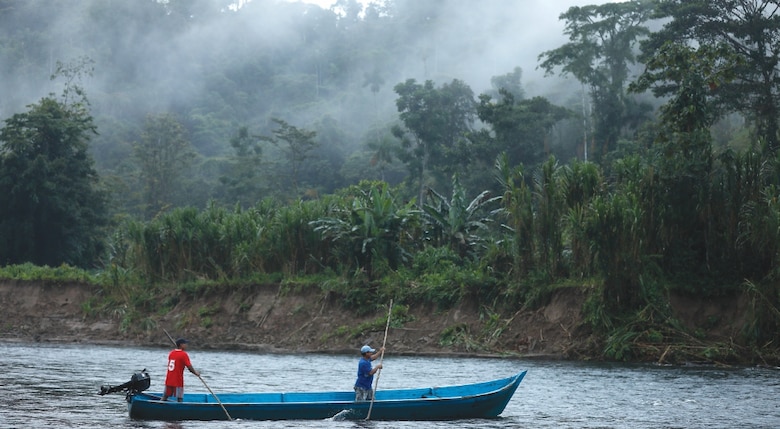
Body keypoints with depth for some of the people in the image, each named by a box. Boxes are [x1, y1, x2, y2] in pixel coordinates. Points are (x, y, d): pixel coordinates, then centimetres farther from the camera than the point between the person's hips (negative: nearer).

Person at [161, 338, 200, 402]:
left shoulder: (171, 353, 10)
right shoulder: (183, 354, -11)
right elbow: (189, 367, -14)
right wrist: (196, 373, 2)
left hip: (168, 380, 6)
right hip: (178, 381, -6)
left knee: (165, 397, 11)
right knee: (179, 399, -3)